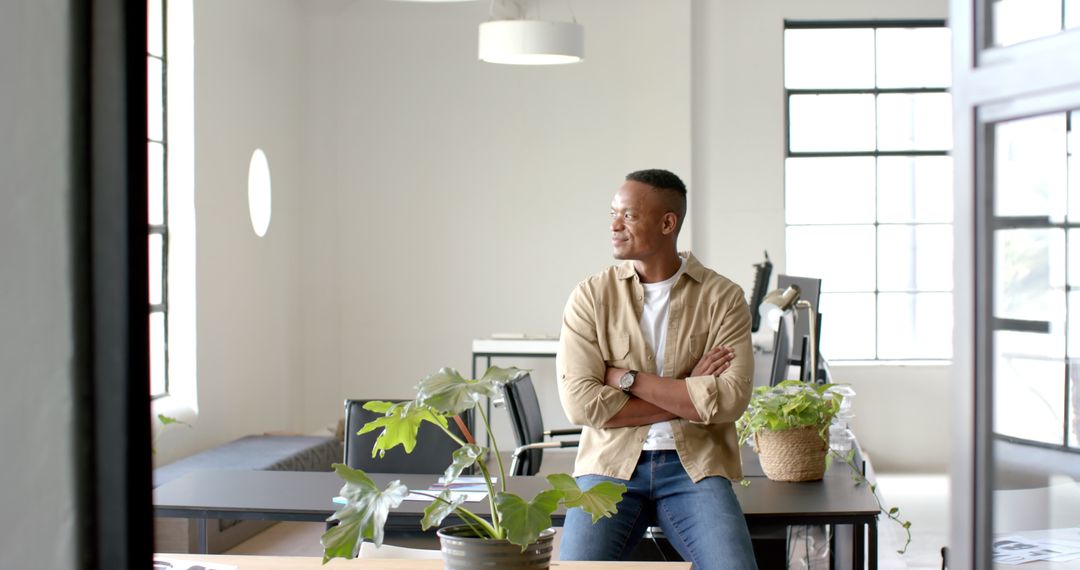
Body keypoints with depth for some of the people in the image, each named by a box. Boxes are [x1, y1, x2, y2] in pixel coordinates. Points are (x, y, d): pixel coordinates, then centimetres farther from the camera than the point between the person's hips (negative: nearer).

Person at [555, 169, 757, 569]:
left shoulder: (722, 297, 1)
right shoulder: (591, 296, 2)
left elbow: (731, 398, -12)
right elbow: (580, 401, -9)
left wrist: (628, 379, -11)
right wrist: (688, 395, -8)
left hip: (695, 466, 0)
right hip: (612, 464, 1)